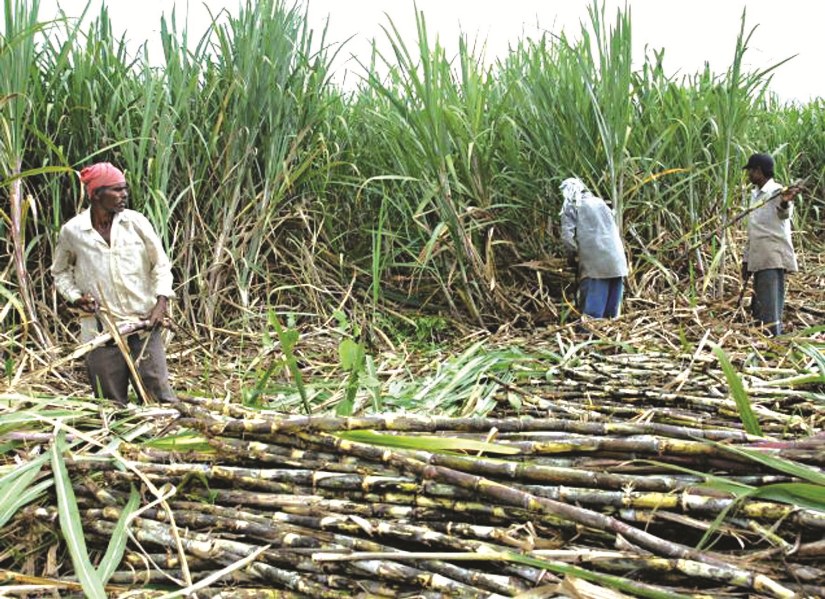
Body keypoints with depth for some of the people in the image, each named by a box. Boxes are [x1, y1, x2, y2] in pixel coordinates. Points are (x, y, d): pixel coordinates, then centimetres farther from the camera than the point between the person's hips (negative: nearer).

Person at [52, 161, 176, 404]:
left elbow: (161, 265, 5)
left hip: (143, 324, 0)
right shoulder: (72, 232, -2)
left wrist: (161, 302, -8)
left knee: (159, 392, -2)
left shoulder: (137, 222, -2)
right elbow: (60, 271, 15)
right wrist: (75, 297, -2)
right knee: (112, 404, 10)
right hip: (100, 330, 1)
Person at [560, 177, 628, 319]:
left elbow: (567, 235, -6)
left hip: (594, 264, -5)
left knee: (592, 312, -5)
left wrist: (572, 256, 9)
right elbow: (615, 229, 22)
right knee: (611, 314, 10)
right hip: (617, 263, 5)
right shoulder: (600, 202, 22)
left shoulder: (570, 206, 6)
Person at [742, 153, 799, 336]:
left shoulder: (776, 192, -11)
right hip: (757, 259, 9)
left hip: (773, 259, -9)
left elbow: (784, 214, -34)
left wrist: (785, 203, -57)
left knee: (770, 313, -12)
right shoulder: (755, 195, 17)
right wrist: (746, 259, 21)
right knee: (757, 311, 13)